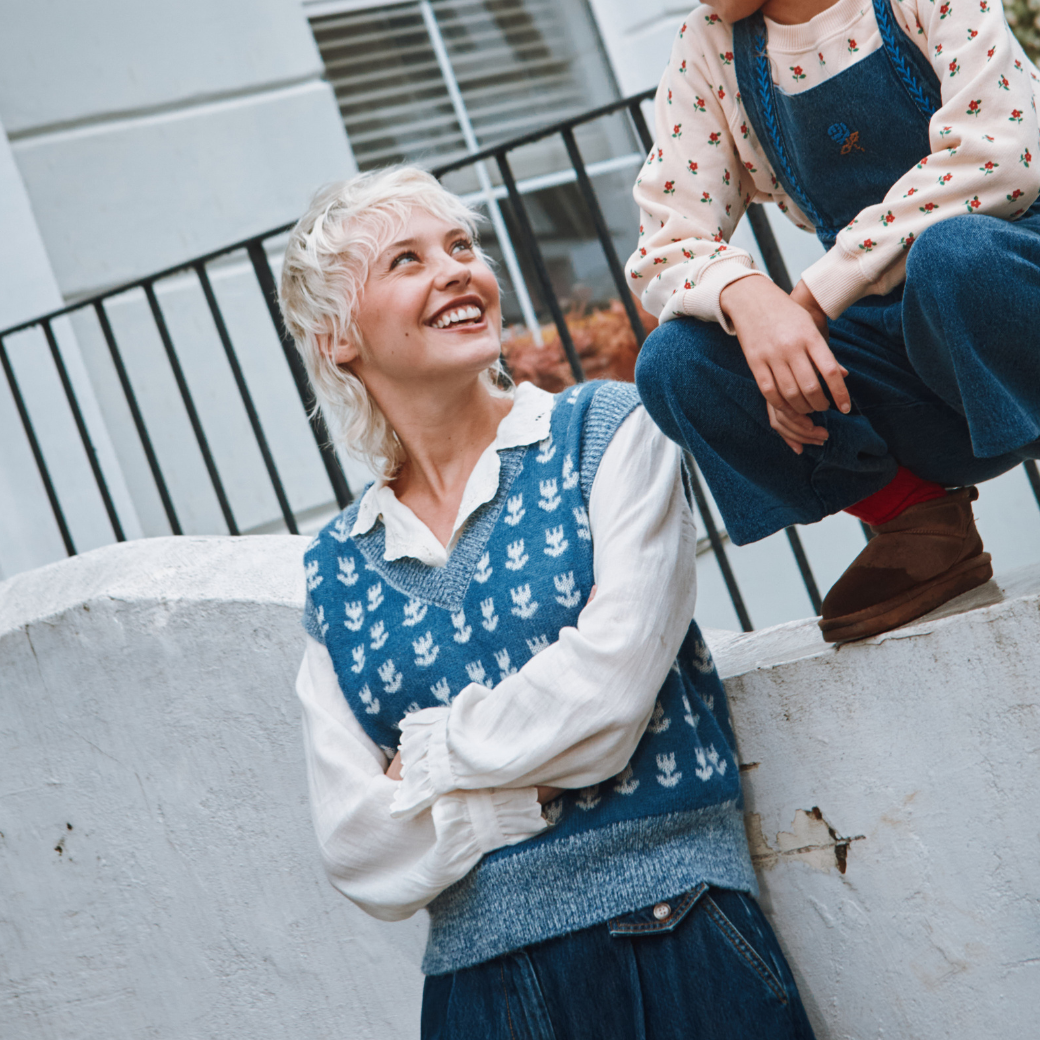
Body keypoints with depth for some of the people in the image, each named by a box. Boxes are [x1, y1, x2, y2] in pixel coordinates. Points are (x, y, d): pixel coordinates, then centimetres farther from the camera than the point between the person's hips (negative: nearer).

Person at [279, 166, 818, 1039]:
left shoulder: (607, 431, 0)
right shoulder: (337, 570, 6)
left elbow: (614, 679, -13)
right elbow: (358, 853, -1)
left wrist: (432, 755, -2)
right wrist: (544, 784, -10)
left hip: (678, 955, -2)